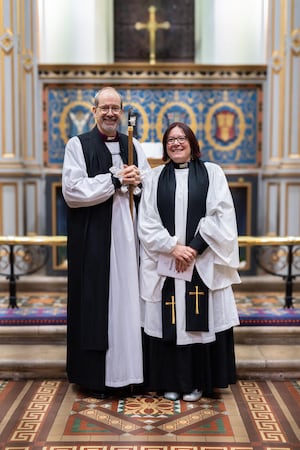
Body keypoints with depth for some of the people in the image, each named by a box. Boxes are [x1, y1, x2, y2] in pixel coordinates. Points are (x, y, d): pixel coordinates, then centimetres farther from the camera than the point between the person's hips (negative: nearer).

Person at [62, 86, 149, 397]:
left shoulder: (133, 145, 14)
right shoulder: (78, 145, 0)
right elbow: (72, 191, -12)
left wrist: (137, 181, -6)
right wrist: (115, 180, -13)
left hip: (127, 235, 4)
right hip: (92, 239, -4)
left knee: (128, 298, 6)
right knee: (95, 302, 0)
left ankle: (127, 368, 17)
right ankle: (94, 375, 12)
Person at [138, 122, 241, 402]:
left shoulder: (212, 173, 5)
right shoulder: (154, 177, 9)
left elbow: (222, 216, -3)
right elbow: (146, 222, 1)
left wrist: (194, 247, -10)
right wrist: (173, 247, -11)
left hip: (202, 262, -1)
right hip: (164, 263, 1)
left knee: (199, 321, 3)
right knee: (168, 321, 3)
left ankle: (198, 382, 17)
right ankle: (171, 382, 16)